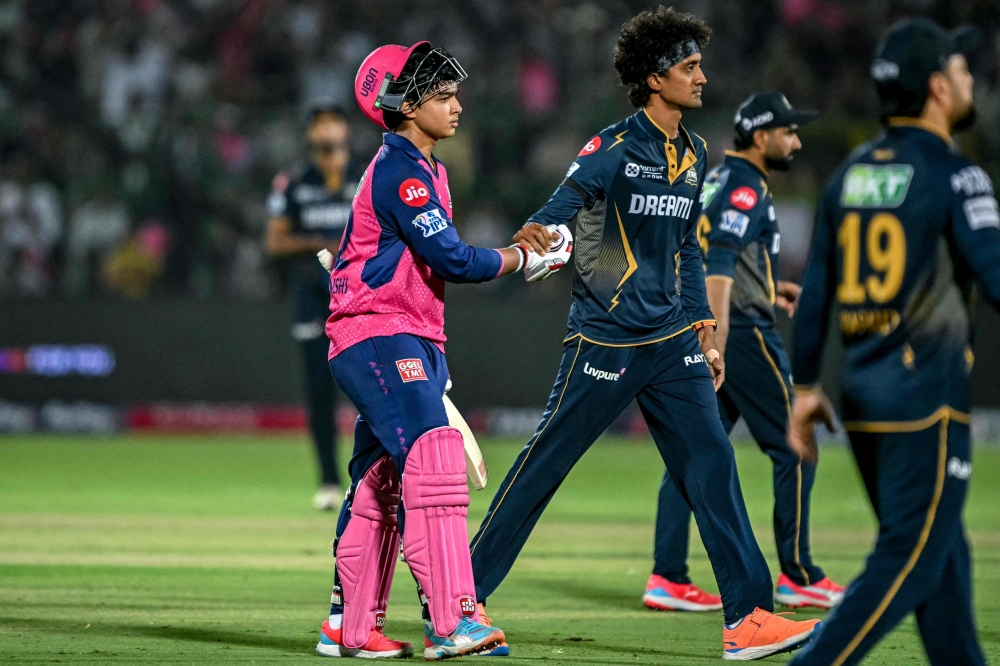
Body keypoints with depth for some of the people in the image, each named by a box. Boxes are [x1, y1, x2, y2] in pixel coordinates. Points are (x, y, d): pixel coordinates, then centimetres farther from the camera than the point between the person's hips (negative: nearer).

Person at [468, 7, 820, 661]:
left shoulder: (693, 154, 12)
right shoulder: (615, 147, -10)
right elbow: (572, 195, -25)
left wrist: (704, 331, 18)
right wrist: (536, 232, -47)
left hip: (672, 343, 6)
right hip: (605, 338, -6)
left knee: (713, 464, -2)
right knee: (544, 464, 0)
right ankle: (464, 594, 13)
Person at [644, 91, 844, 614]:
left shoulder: (715, 181, 18)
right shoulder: (745, 188, -12)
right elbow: (716, 270, -22)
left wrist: (769, 289, 27)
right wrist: (715, 353, -28)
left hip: (704, 332, 9)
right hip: (741, 333, -9)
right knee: (794, 448, -1)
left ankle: (667, 577, 1)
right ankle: (797, 576, 2)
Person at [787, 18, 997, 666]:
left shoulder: (852, 172, 9)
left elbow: (815, 288, 11)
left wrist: (805, 387, 17)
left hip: (861, 395, 8)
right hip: (927, 396, -8)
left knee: (943, 557, 16)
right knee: (909, 562, -4)